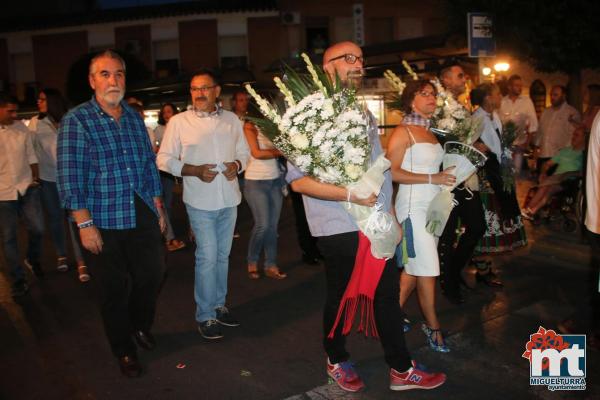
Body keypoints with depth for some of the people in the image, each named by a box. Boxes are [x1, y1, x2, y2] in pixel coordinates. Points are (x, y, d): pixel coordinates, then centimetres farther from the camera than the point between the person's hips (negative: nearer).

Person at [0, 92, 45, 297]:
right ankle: (17, 279, 21)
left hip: (27, 189, 3)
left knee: (37, 228, 5)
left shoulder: (21, 127, 2)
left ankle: (33, 259, 36)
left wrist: (35, 178, 7)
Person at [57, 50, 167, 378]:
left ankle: (141, 325, 44)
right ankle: (124, 350, 29)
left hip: (143, 216, 5)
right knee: (114, 289, 8)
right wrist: (84, 223, -17)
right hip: (103, 222, -5)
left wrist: (158, 206, 11)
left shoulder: (135, 118, 8)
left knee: (152, 276, 15)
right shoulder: (76, 120, -8)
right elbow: (70, 176, -12)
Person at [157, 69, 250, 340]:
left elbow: (244, 150, 15)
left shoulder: (231, 119, 7)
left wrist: (237, 164, -8)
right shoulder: (179, 122, -4)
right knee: (207, 257, -4)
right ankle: (205, 316, 11)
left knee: (223, 255, 15)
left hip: (229, 199, 4)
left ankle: (218, 305, 31)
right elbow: (164, 159, -3)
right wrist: (194, 170, -18)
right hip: (200, 201, -4)